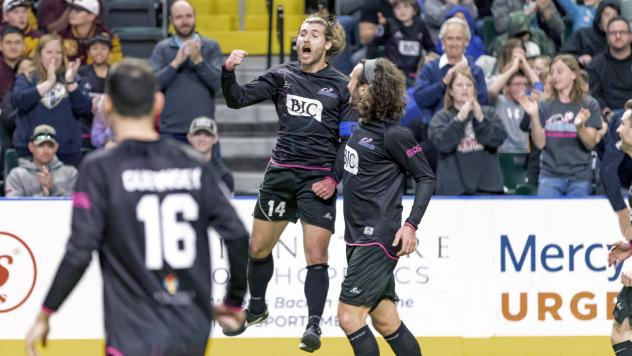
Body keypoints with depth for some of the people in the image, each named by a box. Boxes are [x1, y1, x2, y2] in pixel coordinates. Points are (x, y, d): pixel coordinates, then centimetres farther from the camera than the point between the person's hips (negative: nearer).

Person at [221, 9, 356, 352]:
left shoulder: (341, 86, -1)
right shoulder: (282, 76, 4)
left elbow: (348, 138, 0)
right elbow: (238, 99, -3)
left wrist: (334, 178, -10)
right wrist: (228, 72, -21)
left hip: (317, 181, -3)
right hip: (280, 173, 3)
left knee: (316, 256, -9)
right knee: (258, 247, 12)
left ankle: (313, 325, -5)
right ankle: (256, 308, 33)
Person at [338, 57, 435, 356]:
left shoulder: (394, 134, -14)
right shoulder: (362, 128, 11)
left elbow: (426, 178, -10)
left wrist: (411, 225, -17)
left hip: (378, 240, -9)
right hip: (358, 239, 9)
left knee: (349, 316, -12)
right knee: (385, 321, 10)